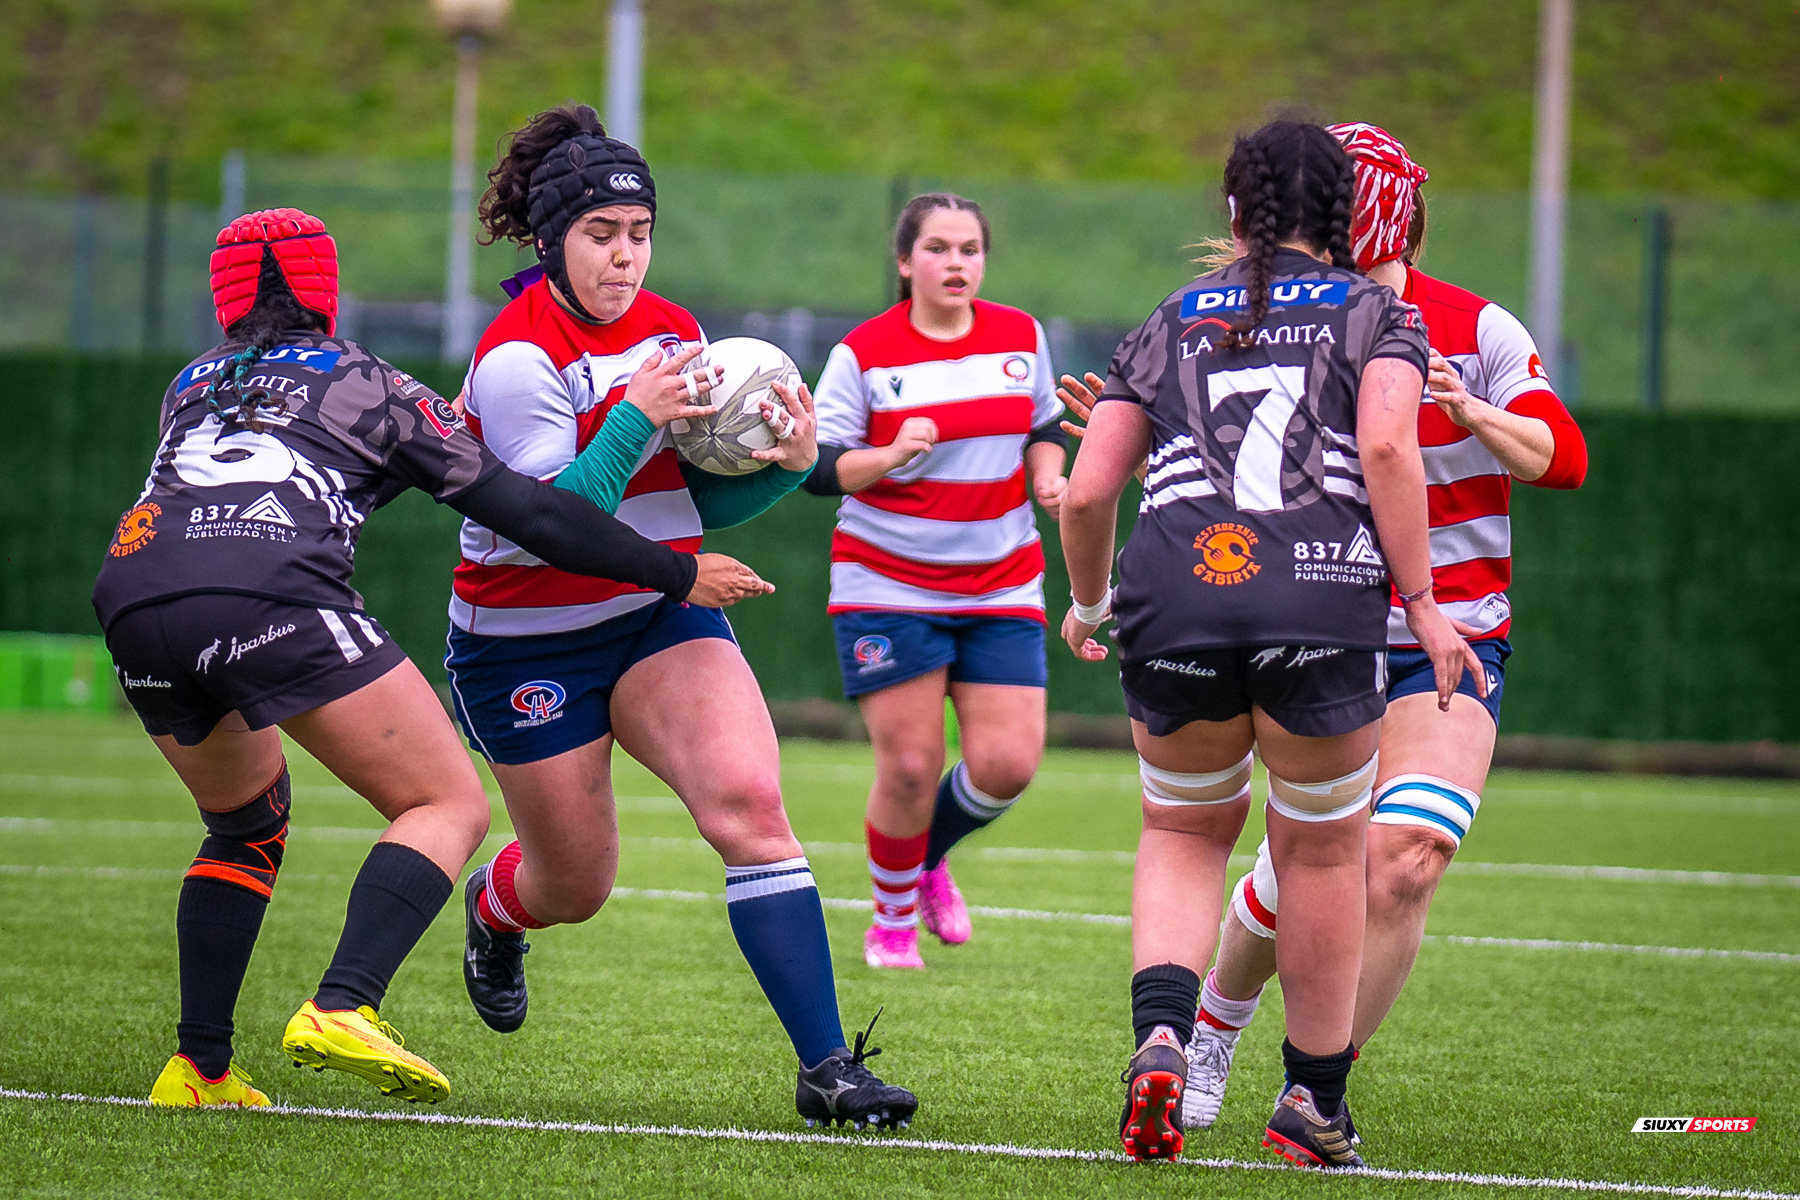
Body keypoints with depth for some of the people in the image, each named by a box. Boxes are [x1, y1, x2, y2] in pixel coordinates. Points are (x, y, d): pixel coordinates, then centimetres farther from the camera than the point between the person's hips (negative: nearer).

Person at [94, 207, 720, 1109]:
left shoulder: (190, 385, 31)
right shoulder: (371, 386, 21)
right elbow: (526, 512, 19)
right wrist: (674, 574, 26)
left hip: (134, 600, 5)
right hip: (272, 596, -5)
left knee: (244, 823, 28)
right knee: (449, 806, 2)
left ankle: (198, 1066, 18)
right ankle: (343, 1008, -20)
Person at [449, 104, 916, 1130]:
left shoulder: (673, 331, 3)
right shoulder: (517, 357, -17)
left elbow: (704, 500, 9)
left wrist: (787, 463, -10)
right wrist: (637, 417, -34)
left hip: (665, 618, 4)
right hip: (528, 646, -4)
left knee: (749, 800, -22)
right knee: (576, 888, 8)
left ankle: (828, 1065, -24)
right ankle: (494, 909, 49)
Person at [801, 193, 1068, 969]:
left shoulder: (1021, 338, 5)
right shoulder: (864, 353, -6)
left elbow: (1045, 429, 20)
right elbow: (818, 468, -7)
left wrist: (1047, 476, -1)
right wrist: (890, 456, -24)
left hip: (1001, 586, 3)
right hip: (888, 585, -3)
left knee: (1007, 764, -8)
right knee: (909, 767, -6)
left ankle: (928, 858, 24)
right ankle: (893, 918, 18)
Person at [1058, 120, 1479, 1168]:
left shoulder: (1172, 323, 20)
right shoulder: (1380, 315, 13)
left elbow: (1087, 493, 16)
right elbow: (1387, 449, -6)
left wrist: (1087, 605, 33)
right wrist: (1424, 606, -5)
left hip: (1174, 591, 2)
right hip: (1325, 599, -2)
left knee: (1184, 834, 21)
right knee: (1324, 852, 15)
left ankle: (1160, 1037, -4)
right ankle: (1316, 1107, 20)